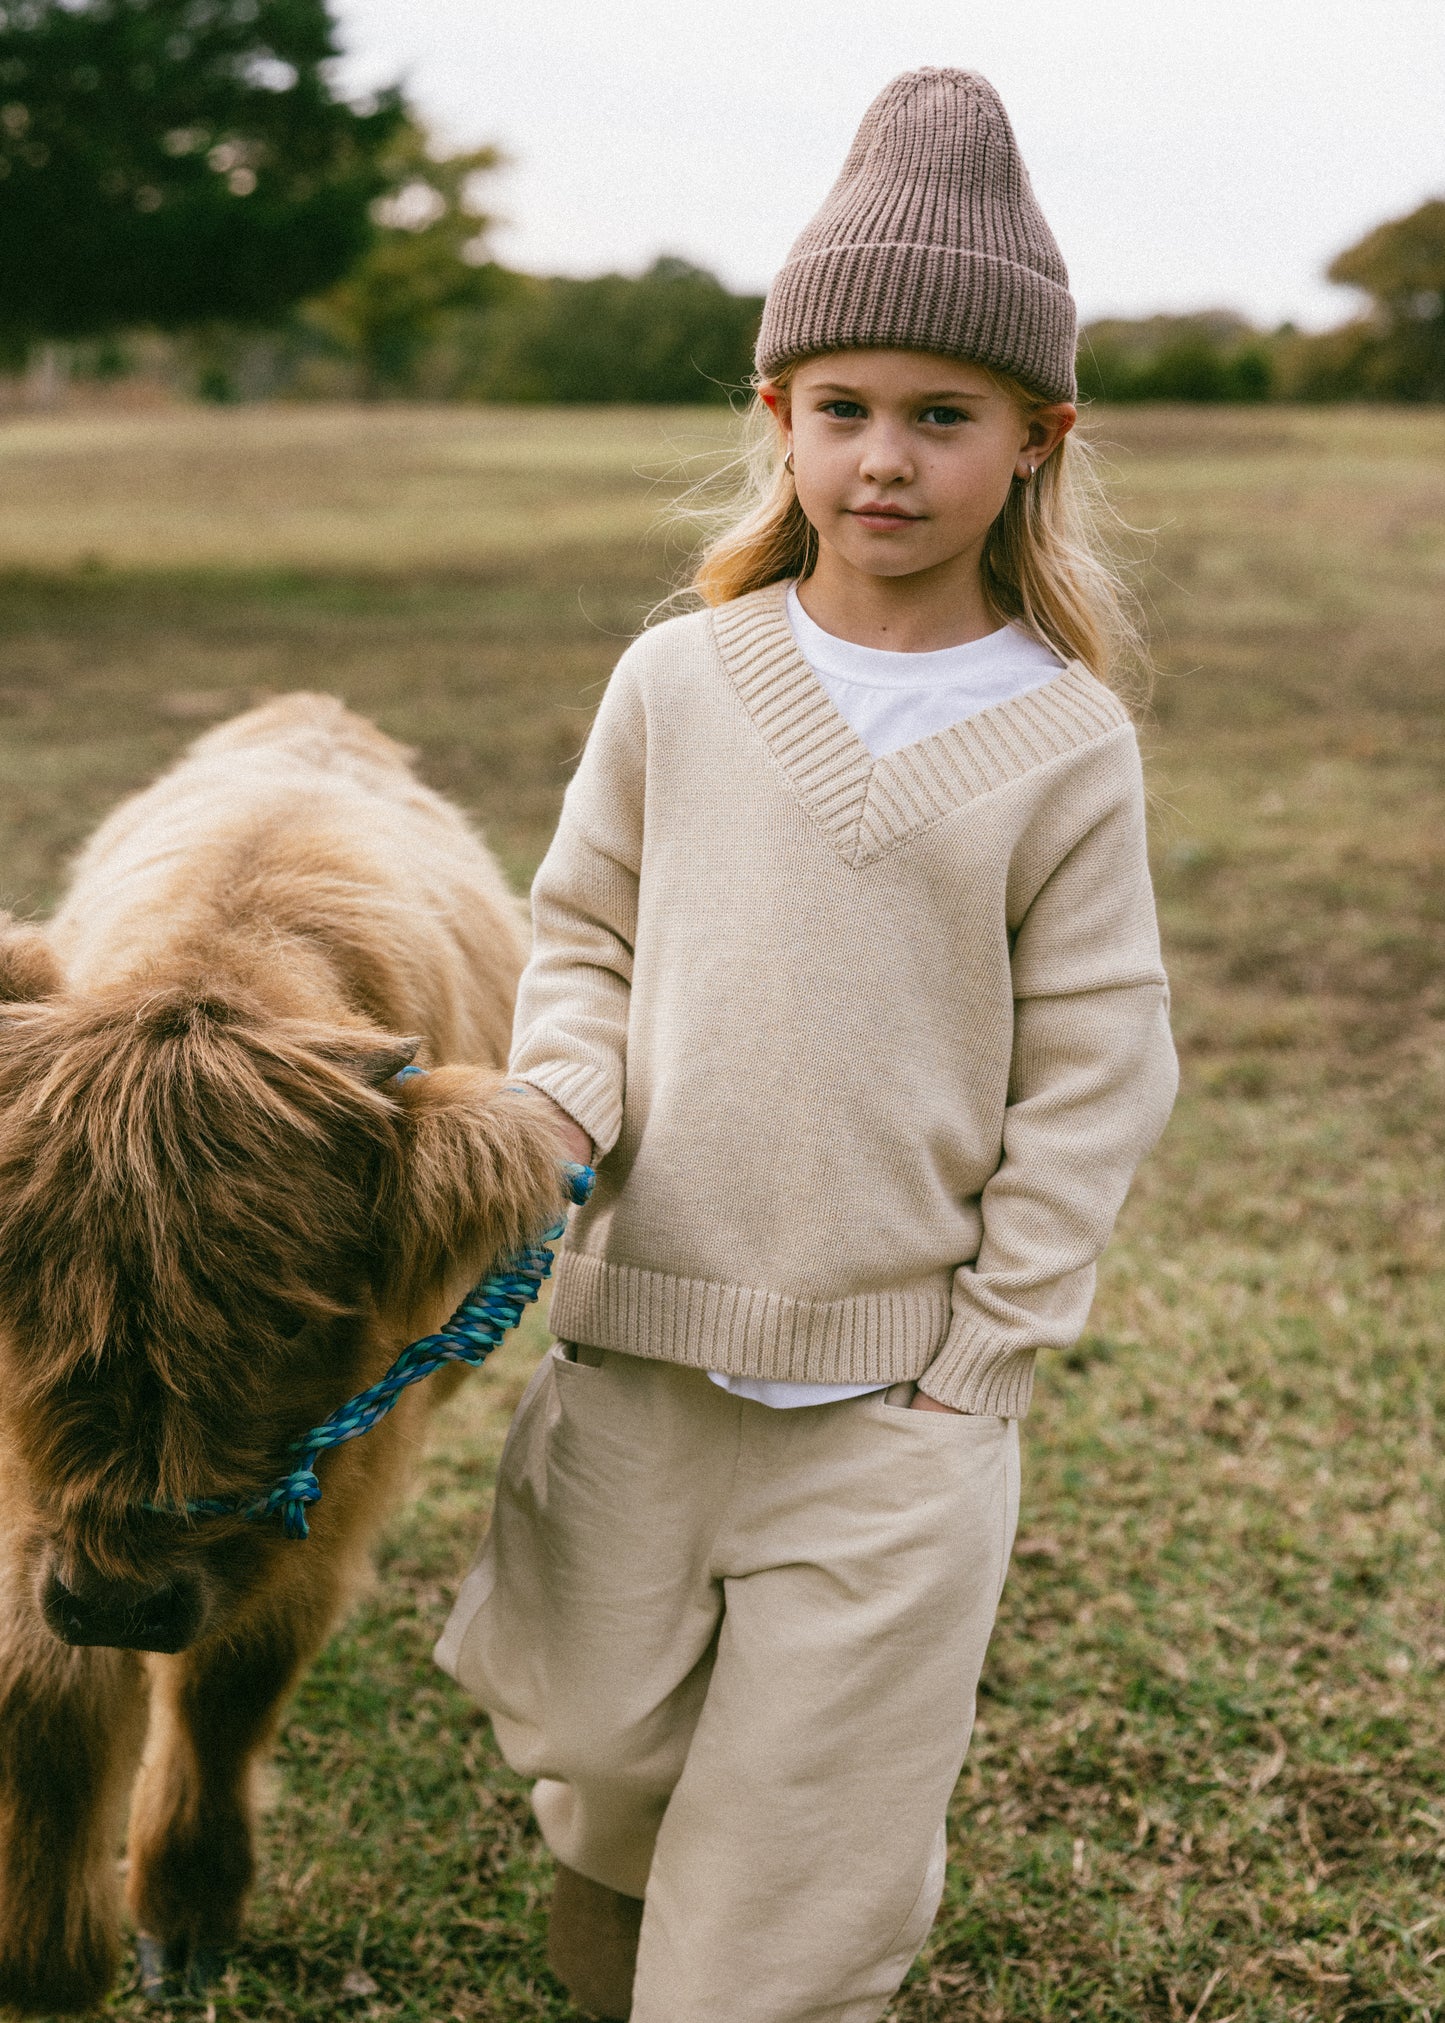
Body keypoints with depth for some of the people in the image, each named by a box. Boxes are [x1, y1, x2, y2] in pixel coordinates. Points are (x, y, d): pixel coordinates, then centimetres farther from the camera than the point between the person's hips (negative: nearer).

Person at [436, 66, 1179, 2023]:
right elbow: (583, 934, 10)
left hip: (900, 1386, -2)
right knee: (601, 1737, 17)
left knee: (811, 1828, 7)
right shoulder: (677, 681, -1)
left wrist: (978, 1361, -4)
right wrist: (562, 1112, -10)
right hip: (639, 1343, 2)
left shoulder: (1066, 740, -6)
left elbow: (1092, 1072, -2)